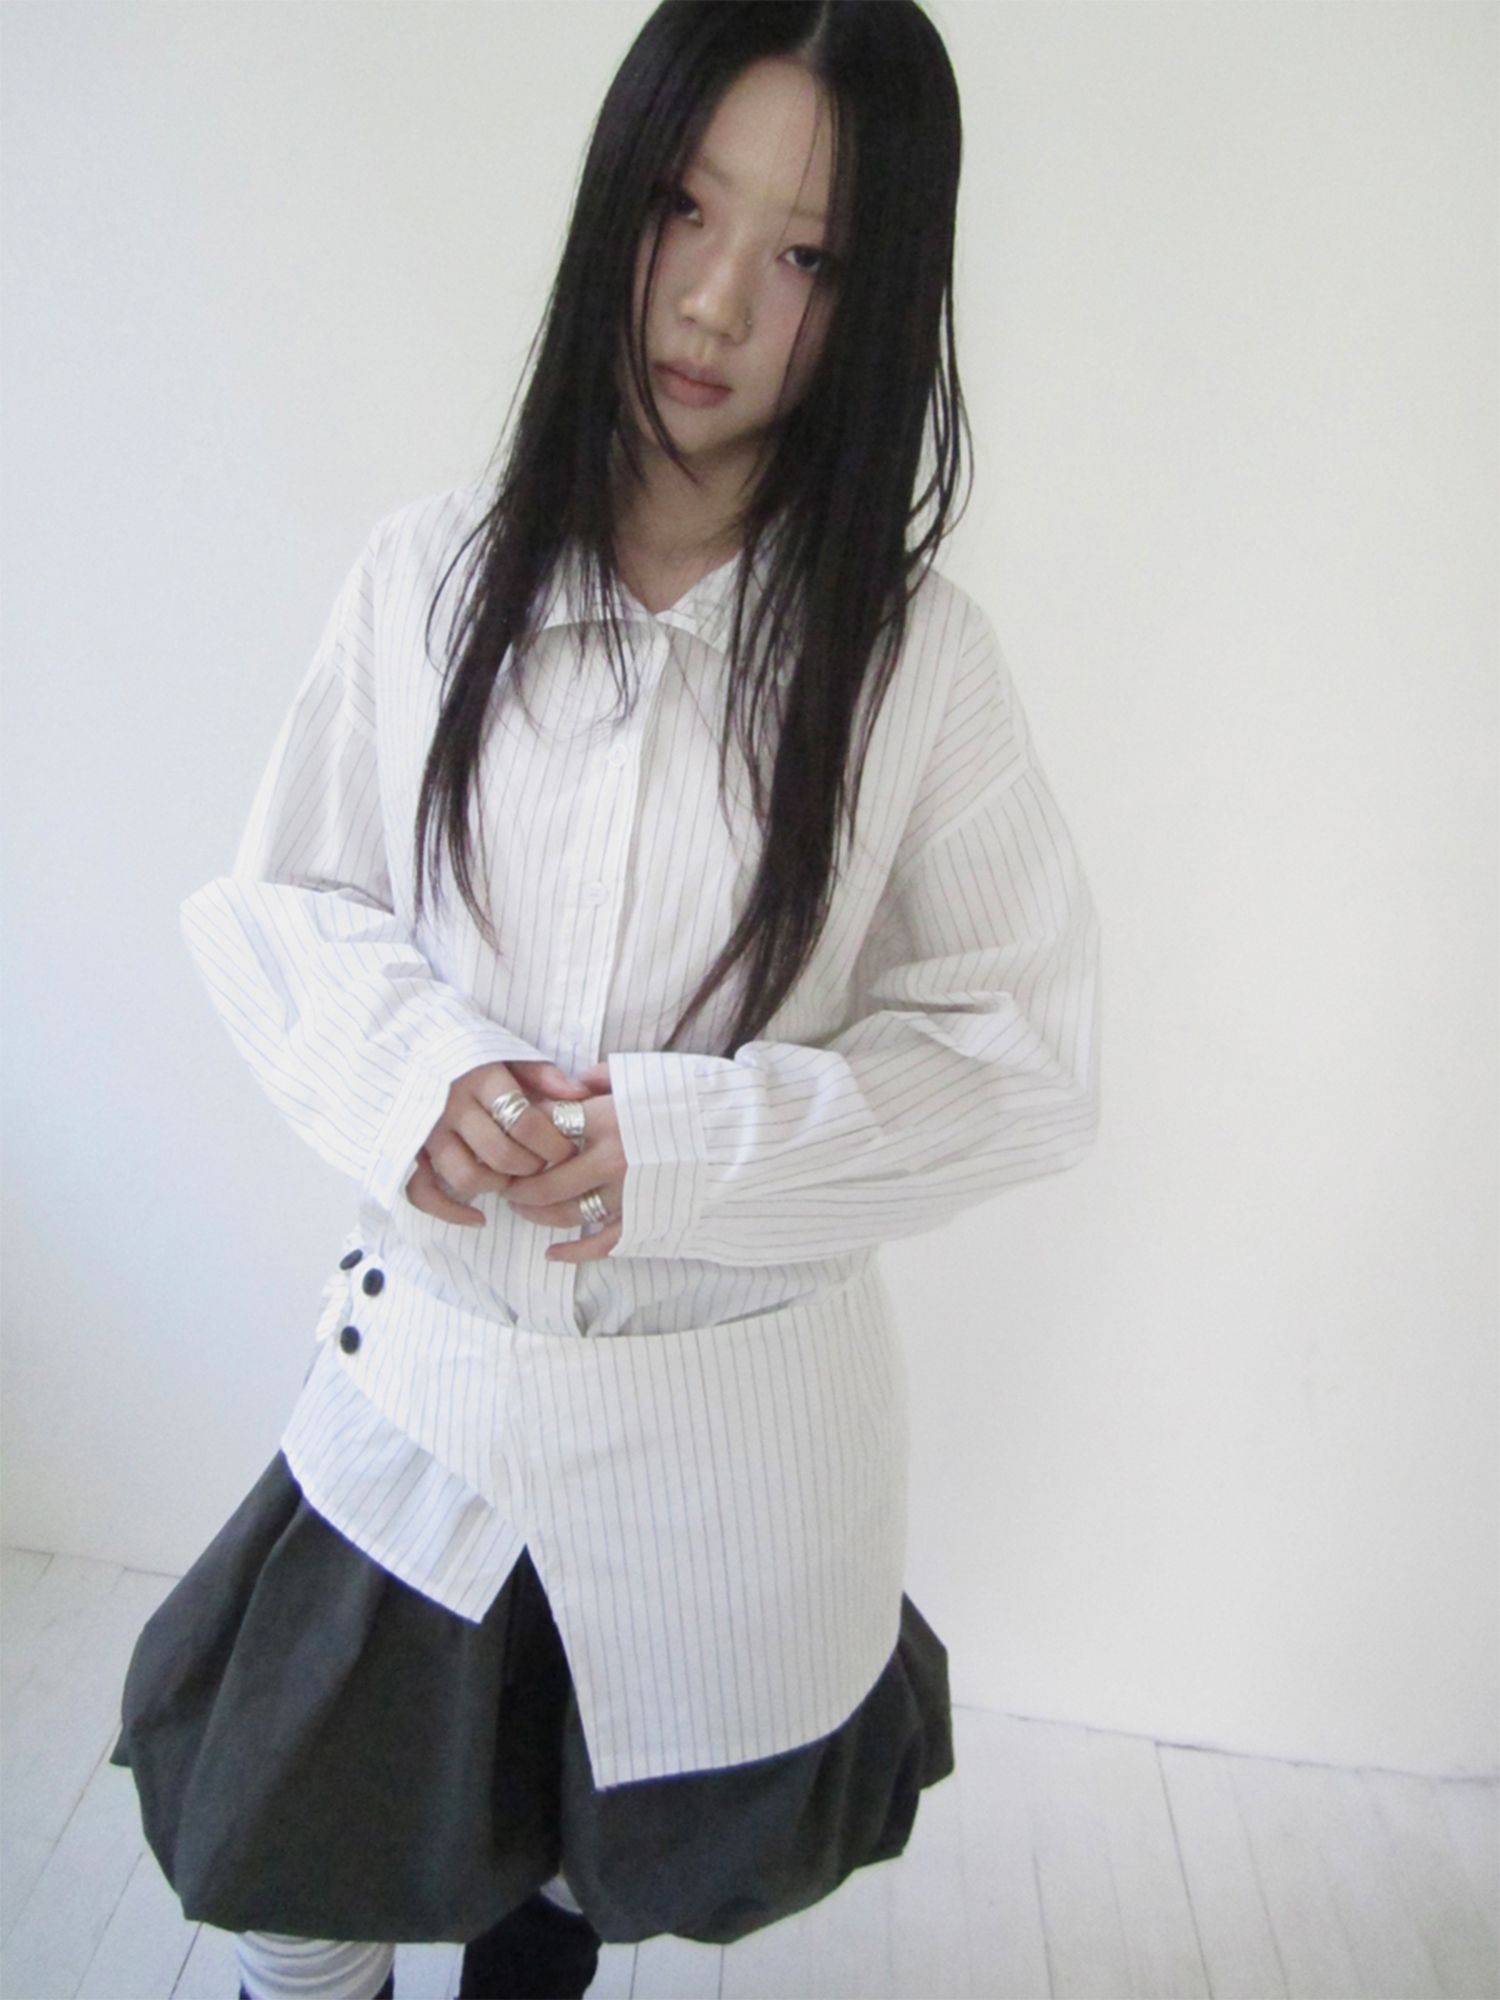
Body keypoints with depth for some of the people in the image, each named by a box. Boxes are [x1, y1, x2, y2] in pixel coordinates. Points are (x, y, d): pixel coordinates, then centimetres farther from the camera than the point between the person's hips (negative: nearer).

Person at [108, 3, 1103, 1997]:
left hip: (739, 1416, 0)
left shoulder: (915, 657, -12)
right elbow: (271, 901, 1)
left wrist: (684, 1142, -22)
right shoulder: (429, 579, -6)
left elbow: (1026, 1052, -9)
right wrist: (410, 1066, -20)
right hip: (425, 1371, 1)